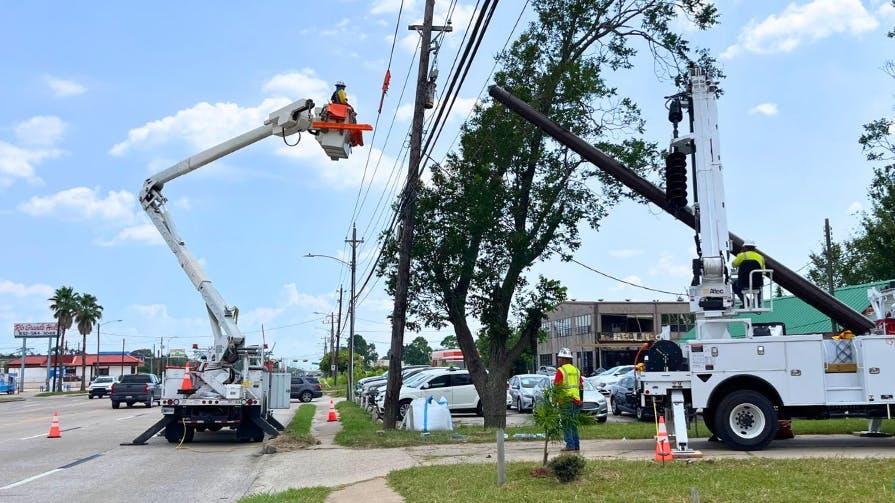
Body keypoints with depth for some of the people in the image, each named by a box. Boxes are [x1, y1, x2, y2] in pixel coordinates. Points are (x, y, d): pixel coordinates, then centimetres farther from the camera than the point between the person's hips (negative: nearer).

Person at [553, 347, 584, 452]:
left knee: (566, 424, -3)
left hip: (565, 400, -7)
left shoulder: (560, 370, -8)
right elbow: (581, 386, 15)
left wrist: (554, 400, -3)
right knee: (574, 423, 13)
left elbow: (555, 385, -10)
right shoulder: (576, 370, 13)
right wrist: (581, 399, 19)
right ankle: (576, 445, 13)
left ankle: (570, 444, -7)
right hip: (576, 400, 7)